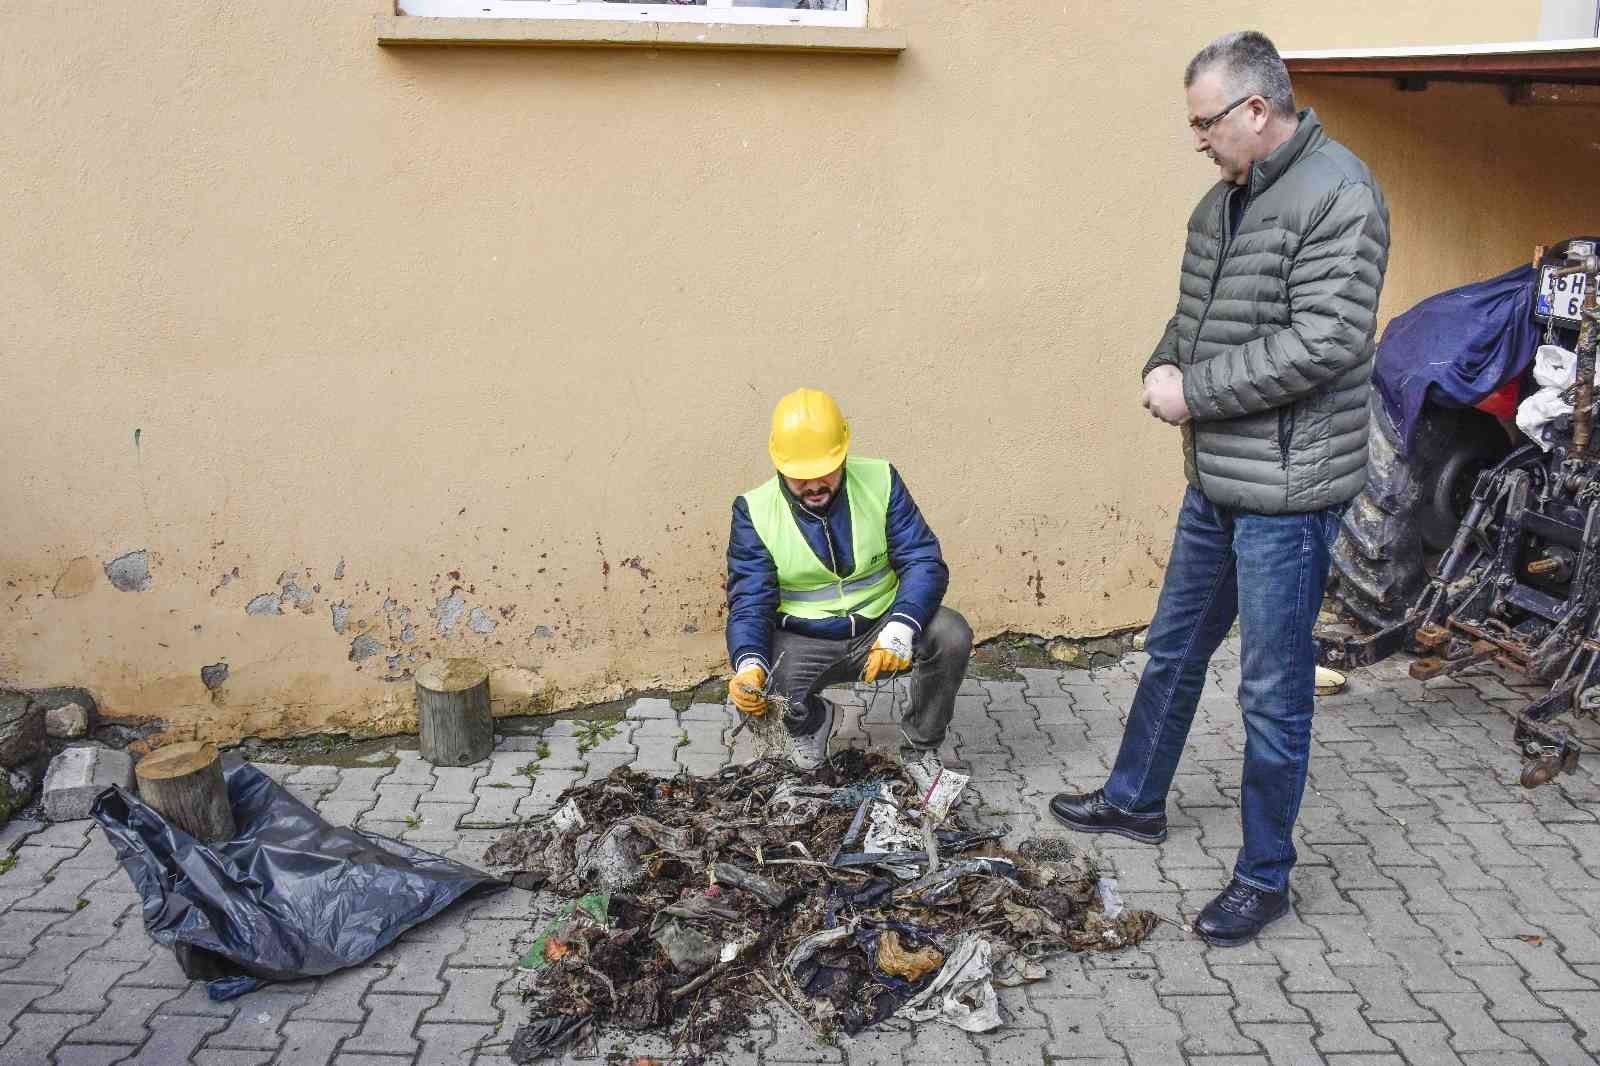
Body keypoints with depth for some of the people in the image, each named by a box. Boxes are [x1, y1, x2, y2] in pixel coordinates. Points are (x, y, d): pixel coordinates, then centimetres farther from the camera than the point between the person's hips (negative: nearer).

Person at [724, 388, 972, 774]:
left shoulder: (880, 481, -8)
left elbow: (924, 563, -13)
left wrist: (900, 630, -33)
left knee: (951, 635, -27)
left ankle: (920, 746, 1)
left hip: (881, 630, 1)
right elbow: (750, 602, -12)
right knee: (750, 691, -29)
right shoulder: (755, 510, -9)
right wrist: (749, 664, -34)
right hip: (804, 643, 0)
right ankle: (810, 721, 10)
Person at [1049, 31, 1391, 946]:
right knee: (1174, 649, 21)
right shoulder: (1224, 201, 11)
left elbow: (1323, 343, -23)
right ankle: (1137, 801, 40)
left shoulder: (1336, 194, -16)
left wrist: (1194, 392, -17)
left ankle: (1265, 878, 19)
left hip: (1287, 490, -9)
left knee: (1274, 691, 3)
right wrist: (1164, 368, -2)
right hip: (1215, 477, 9)